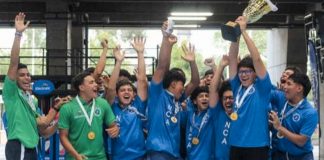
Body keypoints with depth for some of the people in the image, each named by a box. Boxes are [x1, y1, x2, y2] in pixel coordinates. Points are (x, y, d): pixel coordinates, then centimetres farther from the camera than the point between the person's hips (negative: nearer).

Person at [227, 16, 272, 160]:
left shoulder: (261, 88, -3)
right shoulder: (237, 87, 8)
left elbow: (257, 59, -13)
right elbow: (232, 58, 3)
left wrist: (243, 31, -13)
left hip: (257, 146, -5)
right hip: (236, 145, 5)